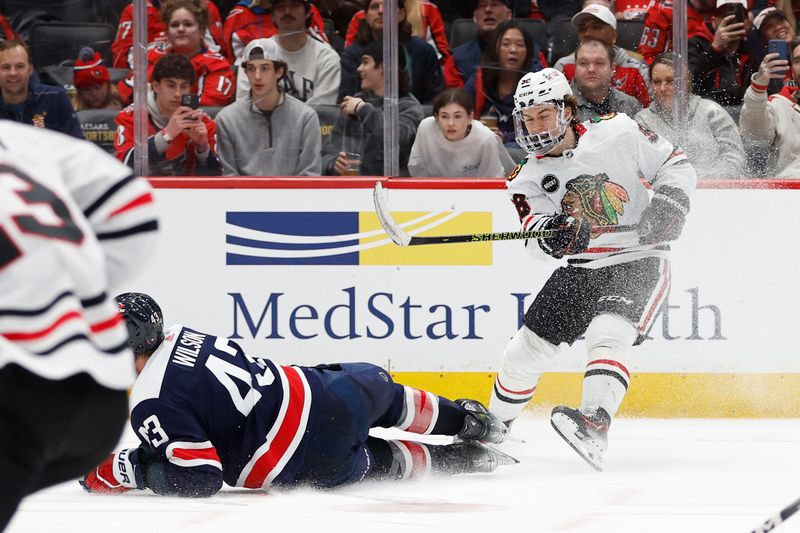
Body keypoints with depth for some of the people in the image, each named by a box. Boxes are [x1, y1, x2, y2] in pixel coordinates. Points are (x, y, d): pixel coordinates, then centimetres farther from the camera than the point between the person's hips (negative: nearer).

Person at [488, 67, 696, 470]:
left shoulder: (616, 133, -9)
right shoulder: (529, 177, 0)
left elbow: (676, 166, -1)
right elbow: (536, 238, -12)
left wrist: (668, 202, -19)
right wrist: (550, 235, -35)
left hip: (639, 260, -5)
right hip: (582, 269, 5)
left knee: (607, 335, -30)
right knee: (526, 350, 5)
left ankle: (593, 427, -45)